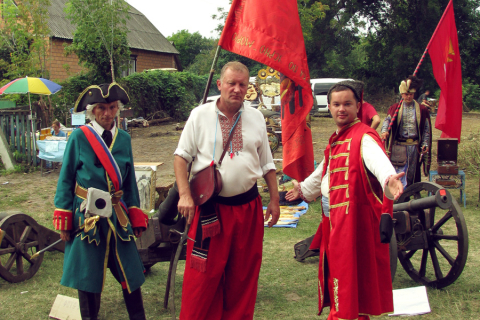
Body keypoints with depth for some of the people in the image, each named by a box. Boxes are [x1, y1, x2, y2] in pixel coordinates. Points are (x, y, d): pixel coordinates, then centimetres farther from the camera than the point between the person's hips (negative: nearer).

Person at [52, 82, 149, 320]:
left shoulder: (124, 139, 5)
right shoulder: (79, 137, -5)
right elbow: (66, 179, -2)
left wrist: (136, 217, 8)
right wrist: (64, 220, -4)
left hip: (117, 216, 3)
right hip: (86, 217, -3)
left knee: (130, 272, 6)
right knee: (88, 273, 8)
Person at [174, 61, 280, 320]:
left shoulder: (256, 117, 8)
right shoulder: (200, 115, -1)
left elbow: (267, 163, 13)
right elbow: (181, 156, 1)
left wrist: (274, 199, 10)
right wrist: (185, 195, -10)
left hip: (248, 207, 3)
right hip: (209, 208, -3)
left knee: (244, 275, 12)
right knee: (203, 275, 1)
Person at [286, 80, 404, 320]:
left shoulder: (364, 137, -15)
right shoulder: (335, 139, 14)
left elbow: (378, 161, -36)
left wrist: (389, 179, -58)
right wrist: (304, 189, 44)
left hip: (355, 218, -9)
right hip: (333, 217, 9)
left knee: (351, 276, -2)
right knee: (335, 271, 18)